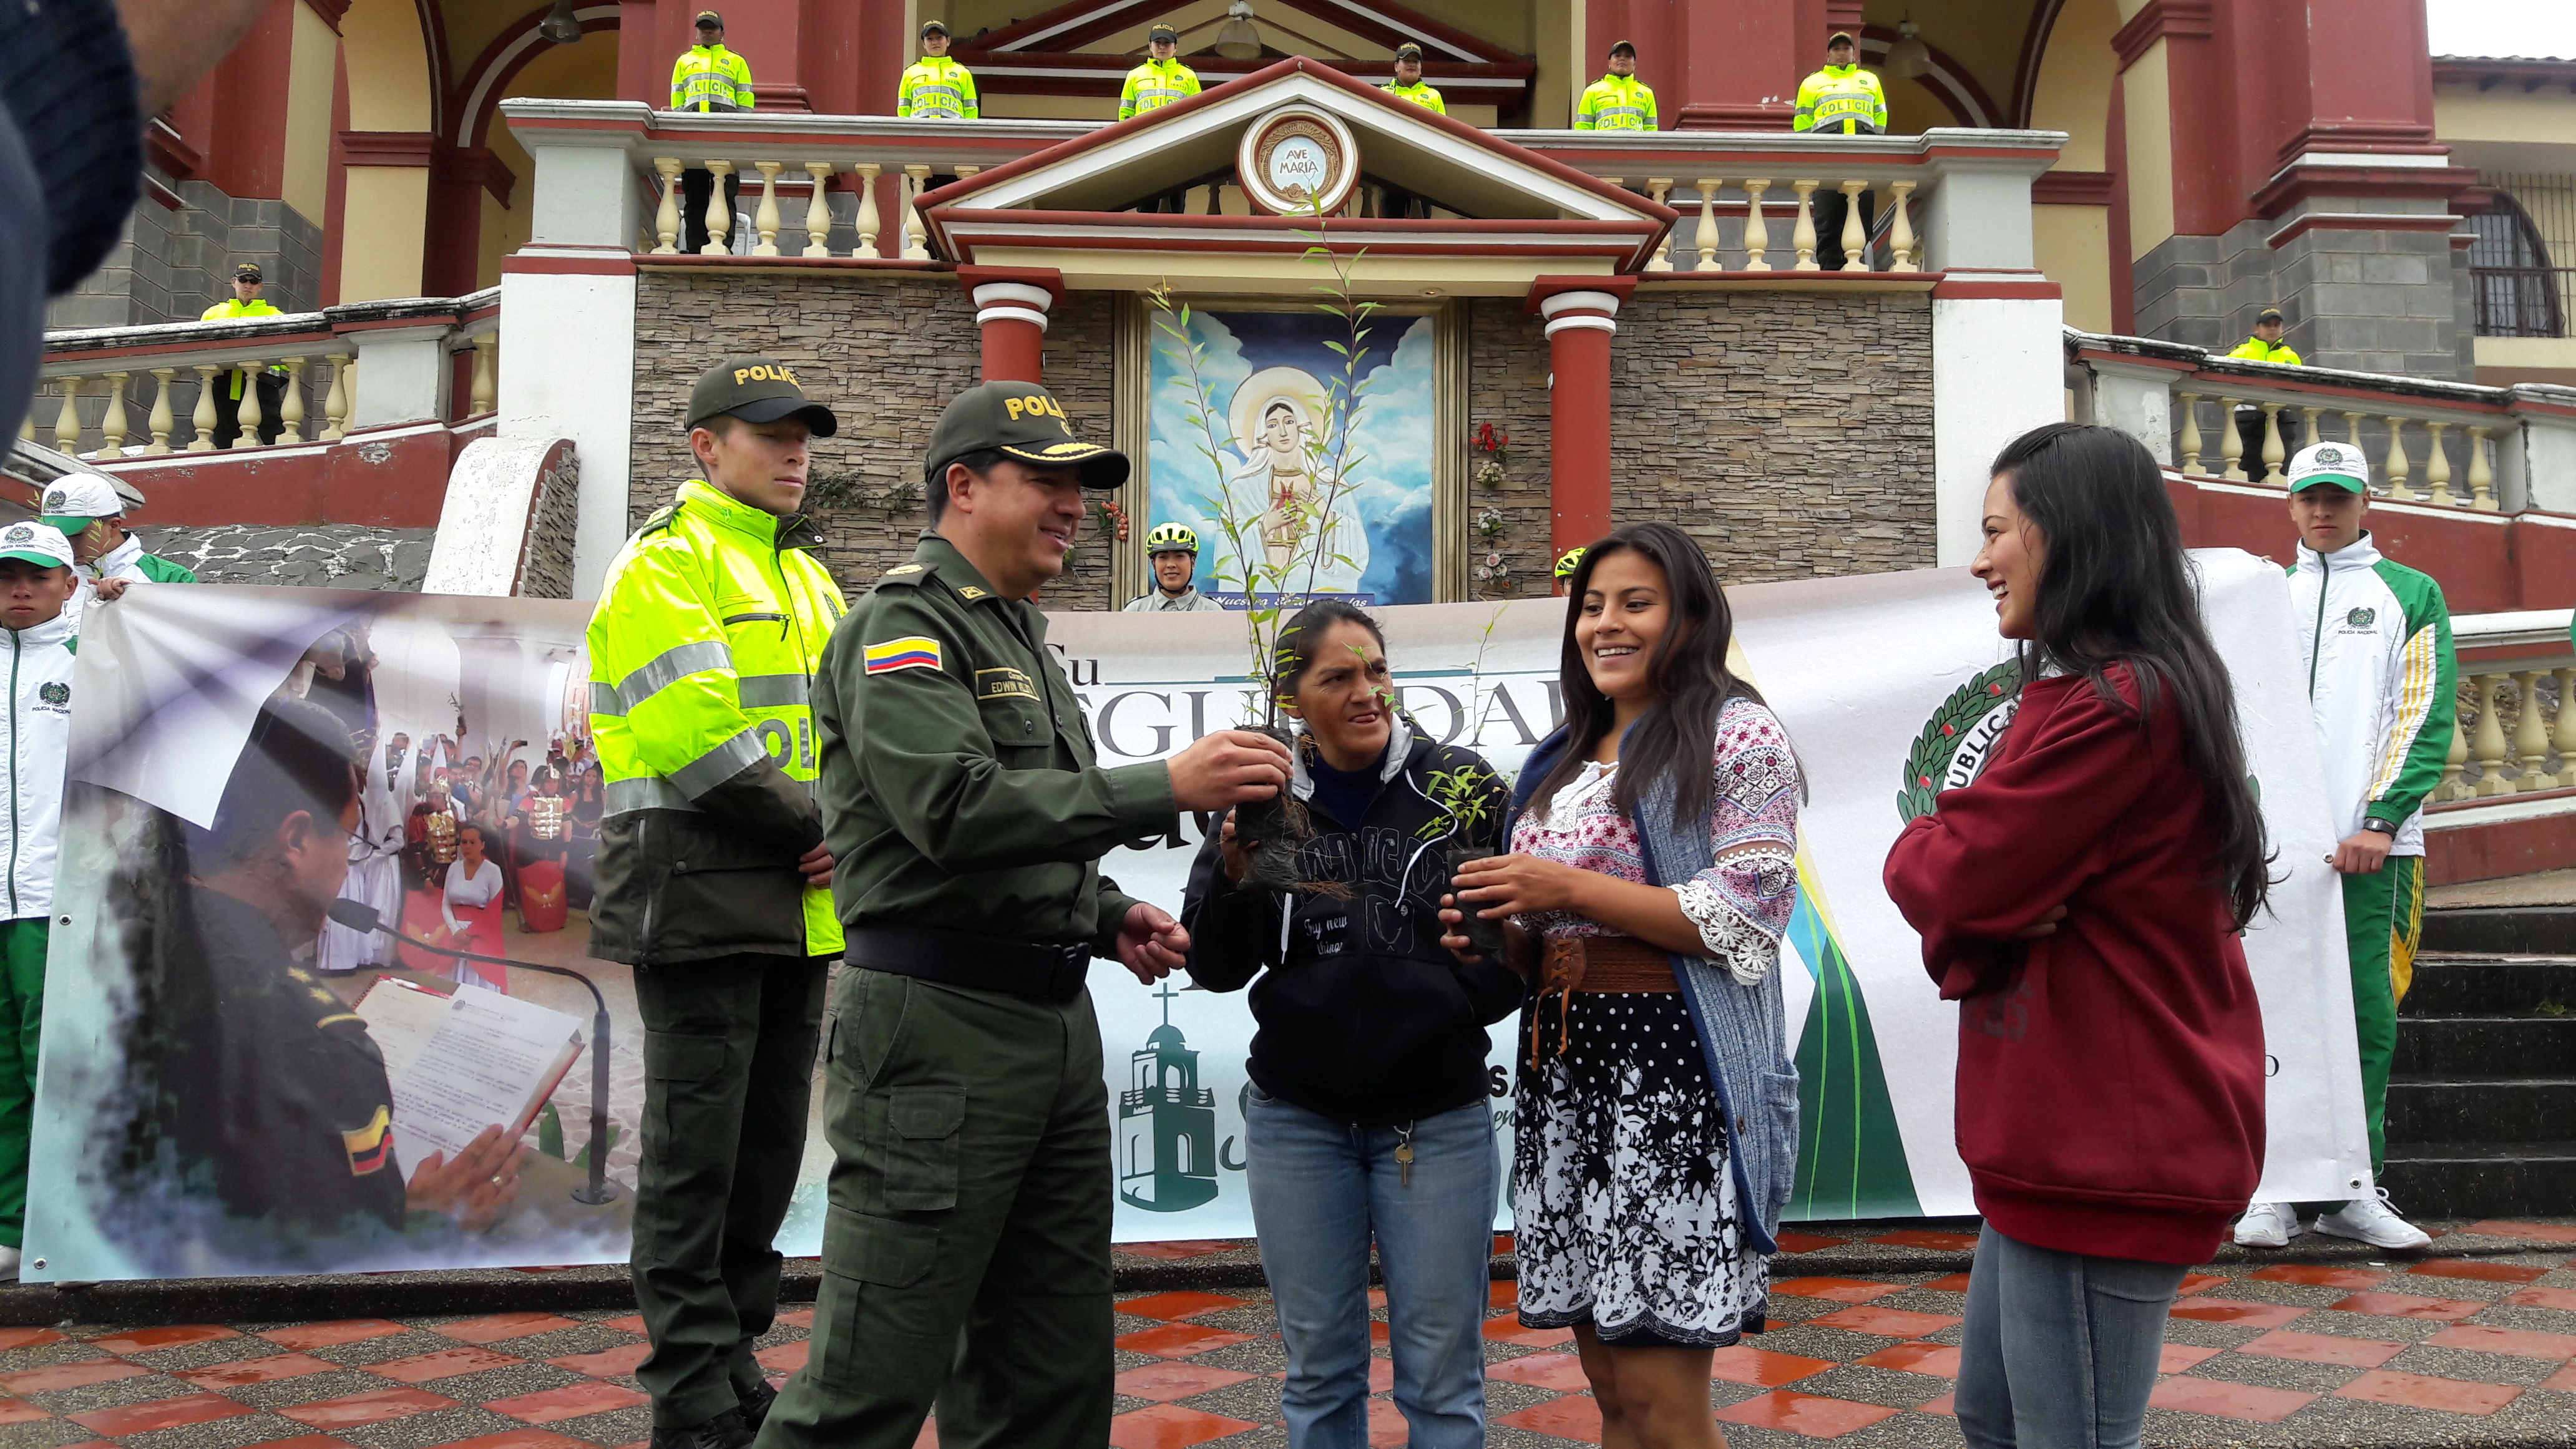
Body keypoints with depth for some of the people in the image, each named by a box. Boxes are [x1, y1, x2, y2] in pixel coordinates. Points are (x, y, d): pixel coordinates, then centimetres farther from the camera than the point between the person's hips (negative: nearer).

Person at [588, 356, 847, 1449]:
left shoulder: (807, 577, 20)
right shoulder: (665, 563, -5)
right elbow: (696, 730, -18)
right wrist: (812, 827, -12)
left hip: (798, 909, 8)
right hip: (700, 900, -8)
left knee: (768, 1151, 13)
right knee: (695, 1155, -1)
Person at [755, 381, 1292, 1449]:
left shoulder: (1019, 635, 21)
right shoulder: (905, 623, -8)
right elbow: (957, 810, -23)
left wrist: (1108, 918, 11)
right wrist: (1167, 788, -24)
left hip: (1057, 1024, 9)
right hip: (940, 1022, -9)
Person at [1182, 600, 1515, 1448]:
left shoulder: (1464, 788, -4)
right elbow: (1215, 969, 2)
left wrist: (1458, 1001, -17)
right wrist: (1234, 874, -15)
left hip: (1439, 1116, -1)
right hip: (1298, 1119, 2)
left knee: (1442, 1374, 7)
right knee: (1319, 1368, 13)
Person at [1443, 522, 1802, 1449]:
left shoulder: (1737, 736, -4)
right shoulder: (1561, 759, 18)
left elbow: (1746, 916, -14)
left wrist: (1567, 889, -14)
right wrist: (1495, 936, 2)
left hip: (1675, 1066, -7)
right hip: (1564, 1061, 7)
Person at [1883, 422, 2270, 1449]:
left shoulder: (2117, 702, -20)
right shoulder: (2134, 690, 16)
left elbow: (1948, 875, -22)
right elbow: (2015, 875, 10)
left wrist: (1923, 851, -2)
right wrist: (1973, 934, -10)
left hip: (2103, 1154, -11)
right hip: (2065, 1135, 11)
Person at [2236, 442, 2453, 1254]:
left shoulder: (2412, 594, 9)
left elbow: (2428, 715, 0)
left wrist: (2379, 823, -11)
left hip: (2371, 844, -1)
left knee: (2368, 1013, 1)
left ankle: (2353, 1191, 9)